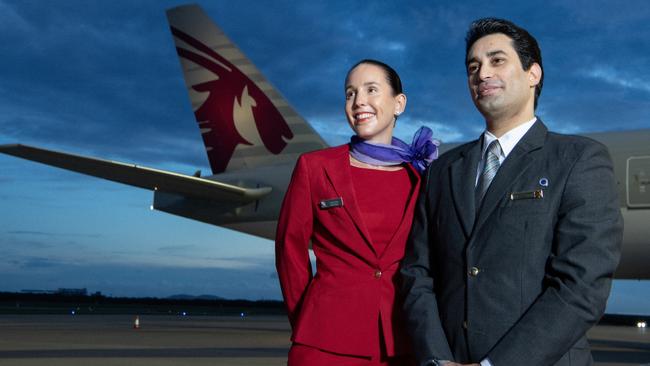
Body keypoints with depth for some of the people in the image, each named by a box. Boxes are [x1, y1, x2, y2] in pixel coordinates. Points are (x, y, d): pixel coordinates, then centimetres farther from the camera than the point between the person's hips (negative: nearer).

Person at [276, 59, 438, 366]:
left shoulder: (421, 176, 4)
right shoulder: (315, 167, -1)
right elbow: (290, 249, 4)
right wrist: (304, 323, 7)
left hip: (401, 341, 2)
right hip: (327, 341, -2)